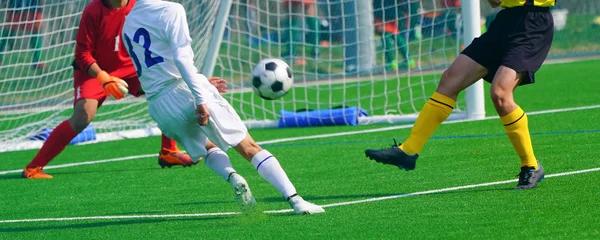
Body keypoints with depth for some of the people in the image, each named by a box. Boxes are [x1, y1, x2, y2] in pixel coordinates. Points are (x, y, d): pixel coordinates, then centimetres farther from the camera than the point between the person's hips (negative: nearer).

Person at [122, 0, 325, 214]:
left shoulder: (128, 23, 18)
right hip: (186, 91, -6)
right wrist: (201, 98, -21)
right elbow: (181, 58, -17)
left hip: (157, 106, 6)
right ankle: (295, 200, -11)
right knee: (249, 148, -2)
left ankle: (231, 176, -6)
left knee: (207, 150, 26)